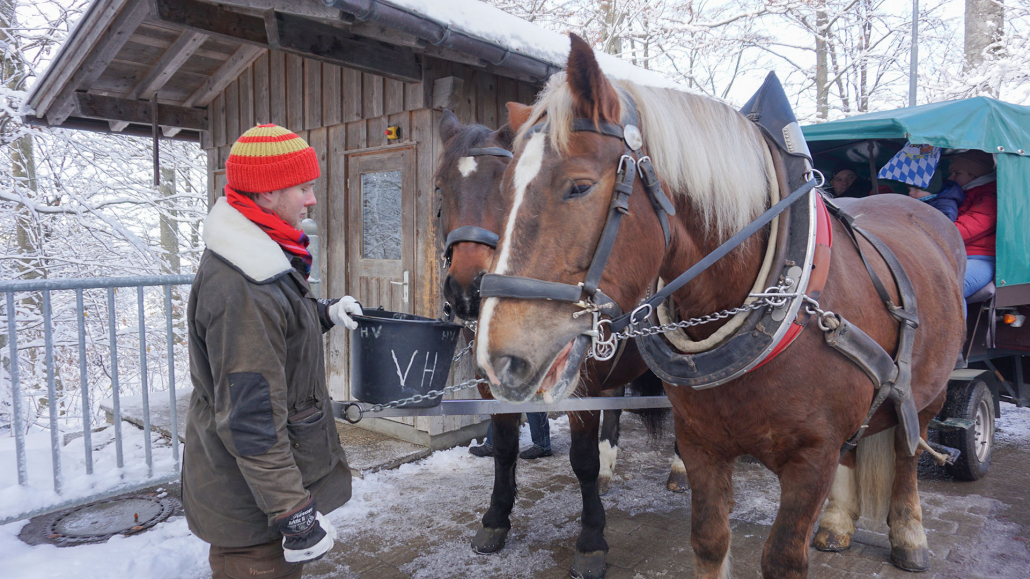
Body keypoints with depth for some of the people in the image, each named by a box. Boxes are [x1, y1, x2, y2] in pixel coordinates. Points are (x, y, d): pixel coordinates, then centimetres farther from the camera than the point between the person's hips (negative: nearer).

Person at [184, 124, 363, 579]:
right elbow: (250, 419, -31)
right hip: (252, 498, -10)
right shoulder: (241, 290, -31)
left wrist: (324, 314, 9)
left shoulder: (257, 256, 3)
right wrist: (294, 513, -26)